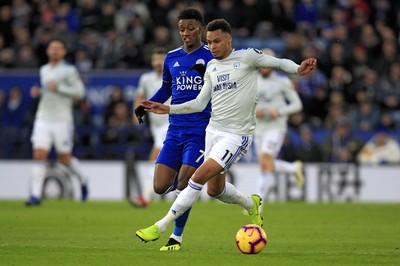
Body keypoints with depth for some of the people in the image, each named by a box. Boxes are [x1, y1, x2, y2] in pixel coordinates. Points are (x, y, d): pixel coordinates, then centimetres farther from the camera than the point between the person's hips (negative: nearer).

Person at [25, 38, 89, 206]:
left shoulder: (69, 70, -5)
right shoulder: (44, 70, 15)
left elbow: (79, 91, -11)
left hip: (62, 120, -5)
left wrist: (58, 88, -18)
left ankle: (82, 181, 33)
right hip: (43, 119, 5)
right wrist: (38, 91, 8)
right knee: (39, 155, -9)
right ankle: (35, 195, -12)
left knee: (64, 159, 4)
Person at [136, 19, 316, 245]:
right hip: (213, 131, 7)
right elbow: (200, 103, 14)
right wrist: (168, 109, 6)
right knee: (215, 189, 13)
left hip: (236, 135, -7)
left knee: (199, 177, -18)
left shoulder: (247, 57, -6)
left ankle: (161, 226, -14)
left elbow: (280, 63, -4)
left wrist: (298, 69, -25)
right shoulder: (211, 67, 11)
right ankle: (251, 204, 43)